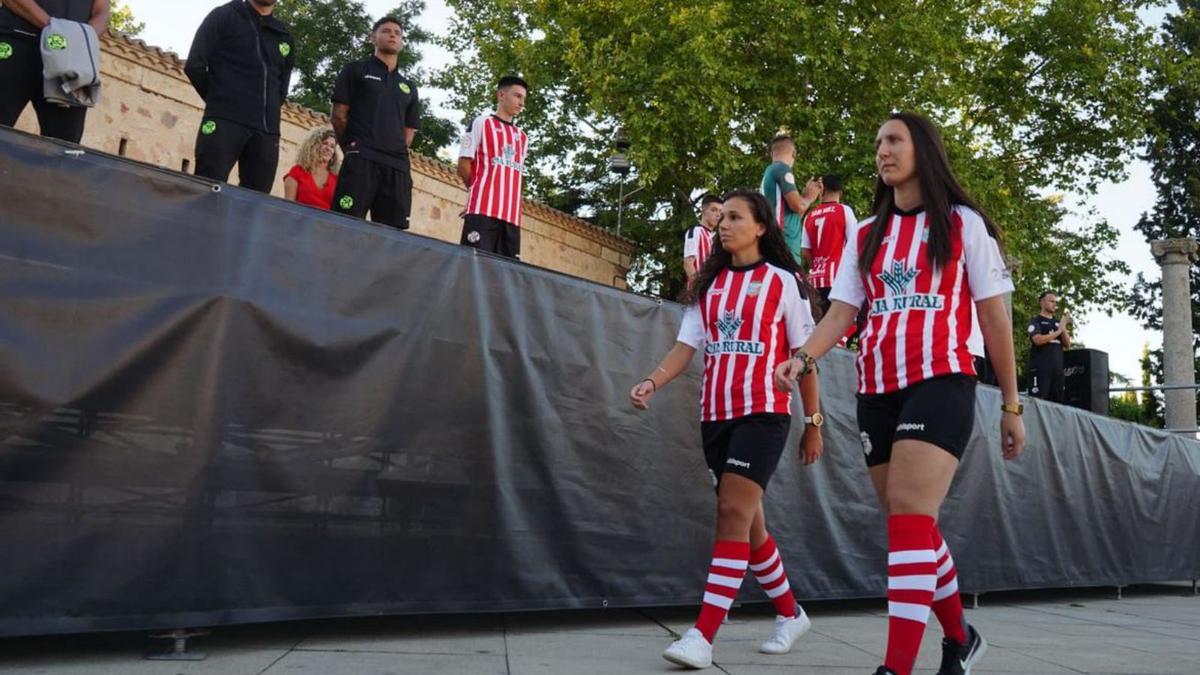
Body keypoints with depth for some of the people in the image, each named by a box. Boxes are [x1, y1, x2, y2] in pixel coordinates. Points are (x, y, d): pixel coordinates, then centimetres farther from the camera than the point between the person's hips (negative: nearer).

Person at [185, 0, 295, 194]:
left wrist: (266, 112, 11)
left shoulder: (285, 38, 22)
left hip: (266, 131, 4)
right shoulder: (224, 16, 11)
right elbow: (194, 65, 4)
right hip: (225, 121, -3)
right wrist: (219, 101, 7)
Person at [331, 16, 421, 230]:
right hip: (361, 161, -4)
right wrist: (354, 149, 2)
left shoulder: (409, 87, 26)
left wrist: (396, 154, 7)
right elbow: (339, 116, 7)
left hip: (397, 167, 4)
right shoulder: (356, 70, 14)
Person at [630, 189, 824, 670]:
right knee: (747, 521, 11)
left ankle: (703, 636, -14)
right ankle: (790, 614, 30)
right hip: (715, 414, 5)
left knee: (734, 514, -15)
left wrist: (813, 423, 2)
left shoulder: (783, 281, 1)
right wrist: (652, 382, -13)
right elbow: (687, 346, 5)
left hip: (763, 412, -5)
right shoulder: (708, 285, 12)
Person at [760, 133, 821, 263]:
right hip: (785, 243, -9)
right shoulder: (782, 169, -5)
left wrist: (807, 195, 19)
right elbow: (798, 206, -14)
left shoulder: (769, 172, 21)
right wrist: (810, 197, 7)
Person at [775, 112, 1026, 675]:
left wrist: (1011, 403, 4)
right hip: (877, 391, 5)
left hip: (940, 384, -5)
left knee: (910, 515, -20)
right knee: (914, 523, 9)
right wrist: (803, 358, -12)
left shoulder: (963, 223, 5)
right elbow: (841, 311, 8)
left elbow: (994, 316, 5)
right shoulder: (866, 235, 16)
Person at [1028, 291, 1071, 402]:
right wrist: (1058, 331, -7)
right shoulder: (1035, 321, 4)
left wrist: (1064, 327, 0)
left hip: (1057, 368, 6)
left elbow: (1067, 345, 13)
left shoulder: (1058, 323, 20)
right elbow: (1038, 340, -13)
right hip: (1040, 368, -6)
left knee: (1058, 402, 2)